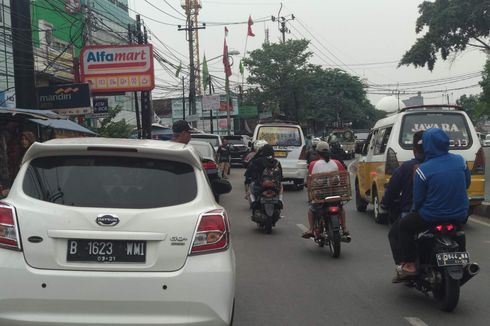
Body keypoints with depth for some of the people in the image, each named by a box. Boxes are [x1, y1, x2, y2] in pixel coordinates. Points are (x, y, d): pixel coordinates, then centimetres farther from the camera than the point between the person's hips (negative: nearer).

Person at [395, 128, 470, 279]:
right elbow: (467, 183, 12)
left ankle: (408, 265, 12)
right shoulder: (460, 160, -4)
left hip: (432, 217, -5)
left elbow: (418, 199, -11)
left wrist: (414, 209, 10)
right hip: (459, 216, 5)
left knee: (404, 226, 18)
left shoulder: (423, 170, -18)